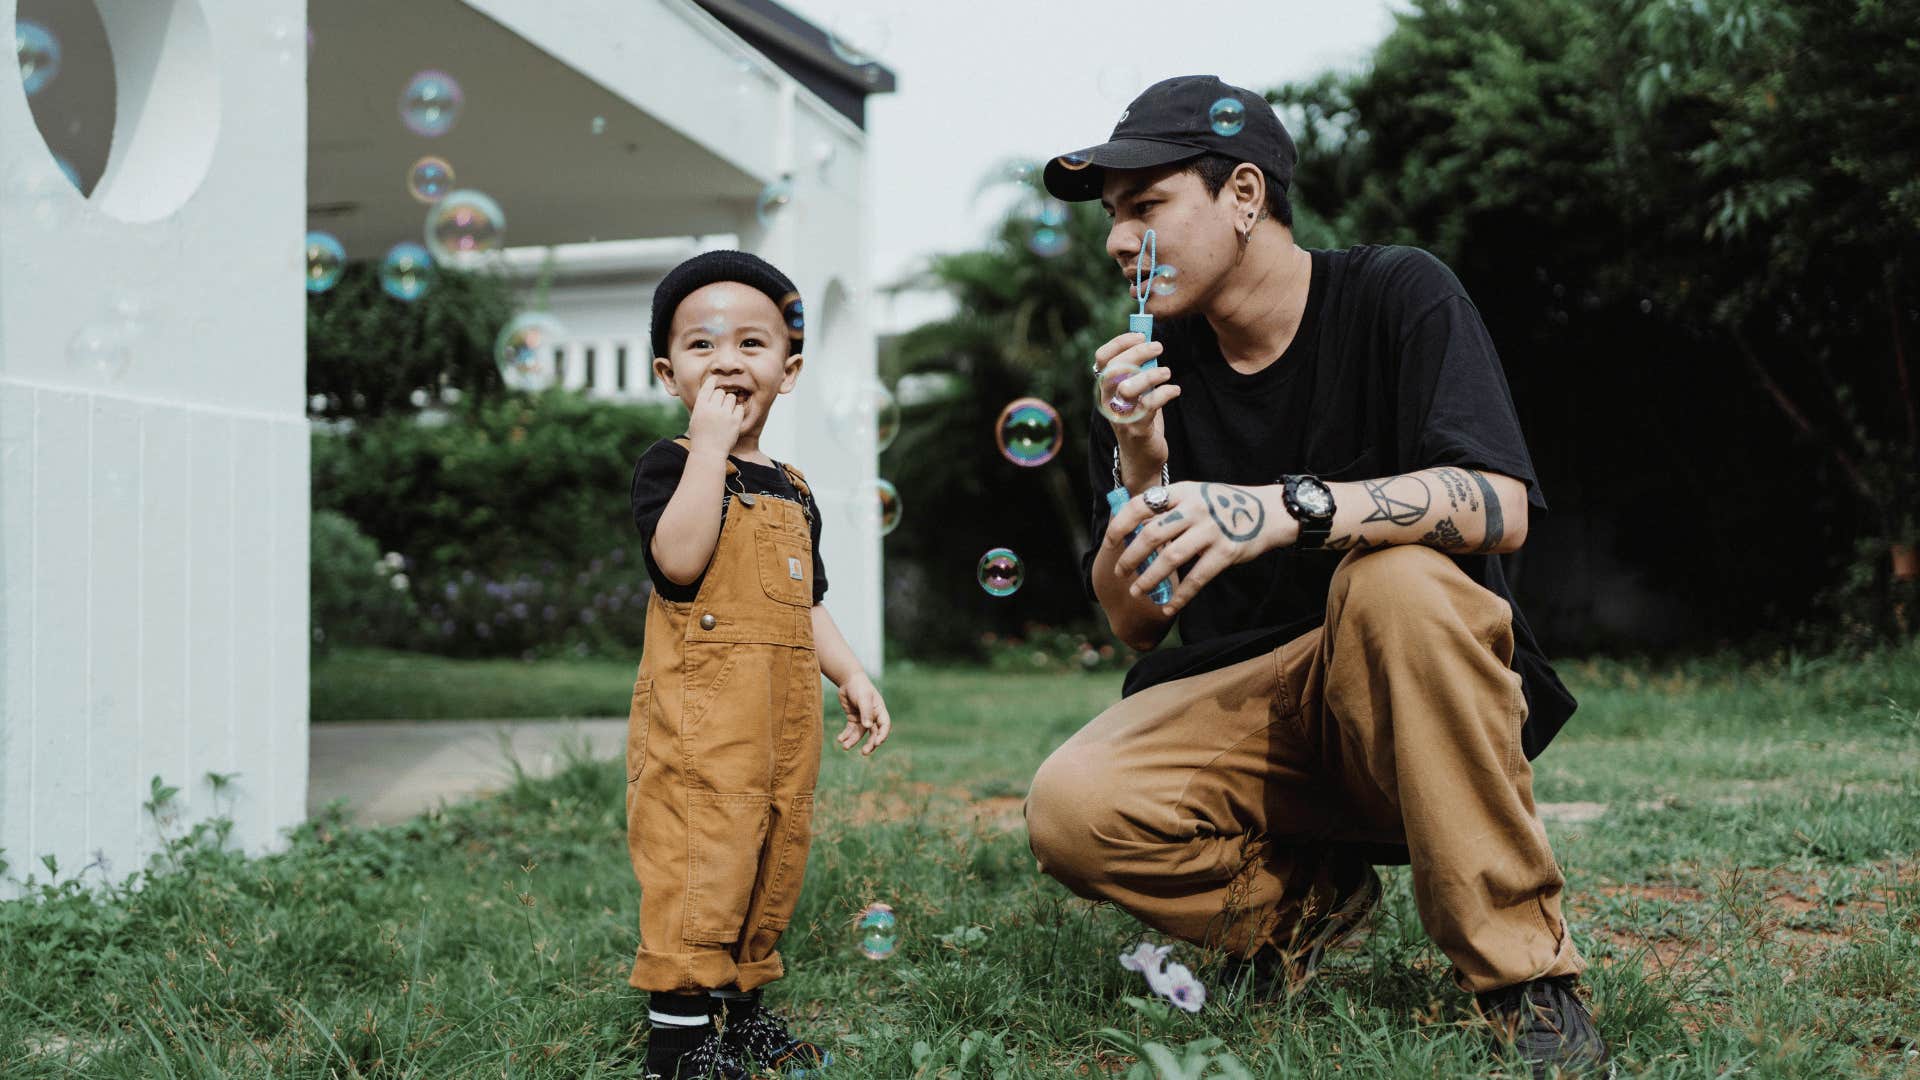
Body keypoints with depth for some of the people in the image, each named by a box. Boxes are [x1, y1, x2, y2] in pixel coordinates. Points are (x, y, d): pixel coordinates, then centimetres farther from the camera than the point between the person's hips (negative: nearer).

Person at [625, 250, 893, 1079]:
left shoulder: (791, 490, 18)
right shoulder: (669, 465, -4)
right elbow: (679, 558, -24)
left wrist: (851, 676, 16)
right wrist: (711, 445, -20)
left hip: (785, 716, 8)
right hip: (700, 715, -8)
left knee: (775, 862, 13)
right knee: (700, 864, -10)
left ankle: (739, 1008, 26)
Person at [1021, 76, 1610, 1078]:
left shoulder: (1397, 296, -6)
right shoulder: (1154, 366, 4)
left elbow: (1499, 507, -21)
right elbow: (1134, 620, 3)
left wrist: (1285, 508, -34)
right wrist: (1140, 468, -15)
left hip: (1414, 708, -2)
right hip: (1241, 703, 3)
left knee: (1395, 577, -36)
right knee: (1073, 810, -26)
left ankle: (1523, 969, -22)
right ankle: (1304, 897, 5)